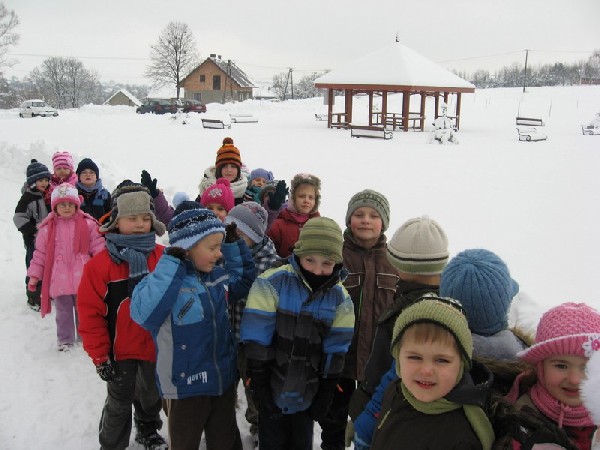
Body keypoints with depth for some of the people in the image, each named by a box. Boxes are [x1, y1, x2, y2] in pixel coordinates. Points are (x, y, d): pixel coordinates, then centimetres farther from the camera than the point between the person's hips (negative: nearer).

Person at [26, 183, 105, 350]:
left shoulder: (88, 224, -1)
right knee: (63, 312, 14)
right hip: (59, 280, 1)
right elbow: (40, 253, 6)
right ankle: (65, 340, 29)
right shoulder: (47, 228, 2)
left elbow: (98, 248, 0)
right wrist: (34, 275, 6)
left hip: (82, 279, -1)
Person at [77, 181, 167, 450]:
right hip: (120, 350, -3)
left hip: (157, 347, 3)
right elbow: (90, 312, -12)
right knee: (119, 403, 12)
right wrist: (99, 355, -10)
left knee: (151, 397, 24)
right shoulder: (101, 264, -15)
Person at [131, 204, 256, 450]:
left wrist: (234, 245, 7)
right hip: (185, 387, -6)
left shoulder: (218, 276, 1)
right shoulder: (165, 279, -21)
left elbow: (245, 281, 21)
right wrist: (171, 264, -34)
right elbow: (143, 314, -39)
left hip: (224, 382, 6)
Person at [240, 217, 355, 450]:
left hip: (307, 394, 3)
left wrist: (325, 394, 4)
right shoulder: (272, 284, -17)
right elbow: (256, 339, -15)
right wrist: (260, 385, -13)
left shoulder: (339, 298, -5)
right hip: (272, 388, -2)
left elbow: (335, 350, 1)